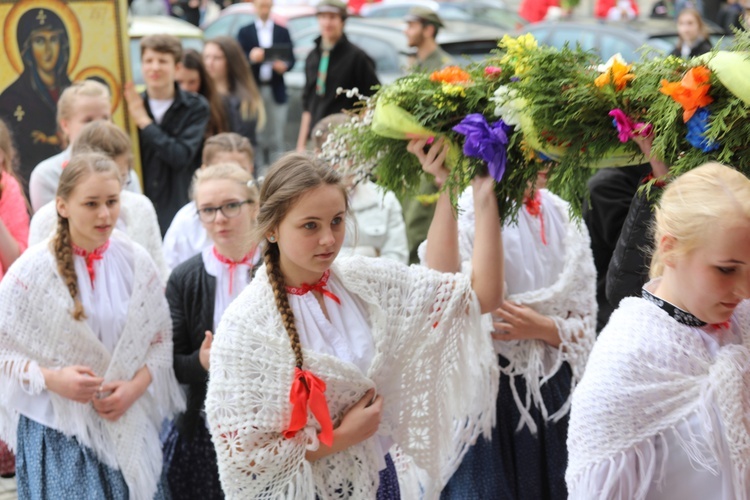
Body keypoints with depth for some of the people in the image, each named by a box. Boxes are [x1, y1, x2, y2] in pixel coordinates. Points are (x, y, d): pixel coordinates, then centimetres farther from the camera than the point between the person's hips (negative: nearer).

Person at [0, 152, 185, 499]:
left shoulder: (136, 262, 0)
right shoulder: (33, 269, -9)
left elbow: (161, 339, 6)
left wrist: (135, 386, -10)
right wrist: (52, 378, -20)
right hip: (57, 430, -2)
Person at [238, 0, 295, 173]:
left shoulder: (282, 32, 12)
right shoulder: (245, 32, 9)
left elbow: (291, 59, 7)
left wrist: (284, 66, -15)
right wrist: (251, 58, -21)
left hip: (276, 91, 1)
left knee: (276, 137, -2)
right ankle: (255, 170, 2)